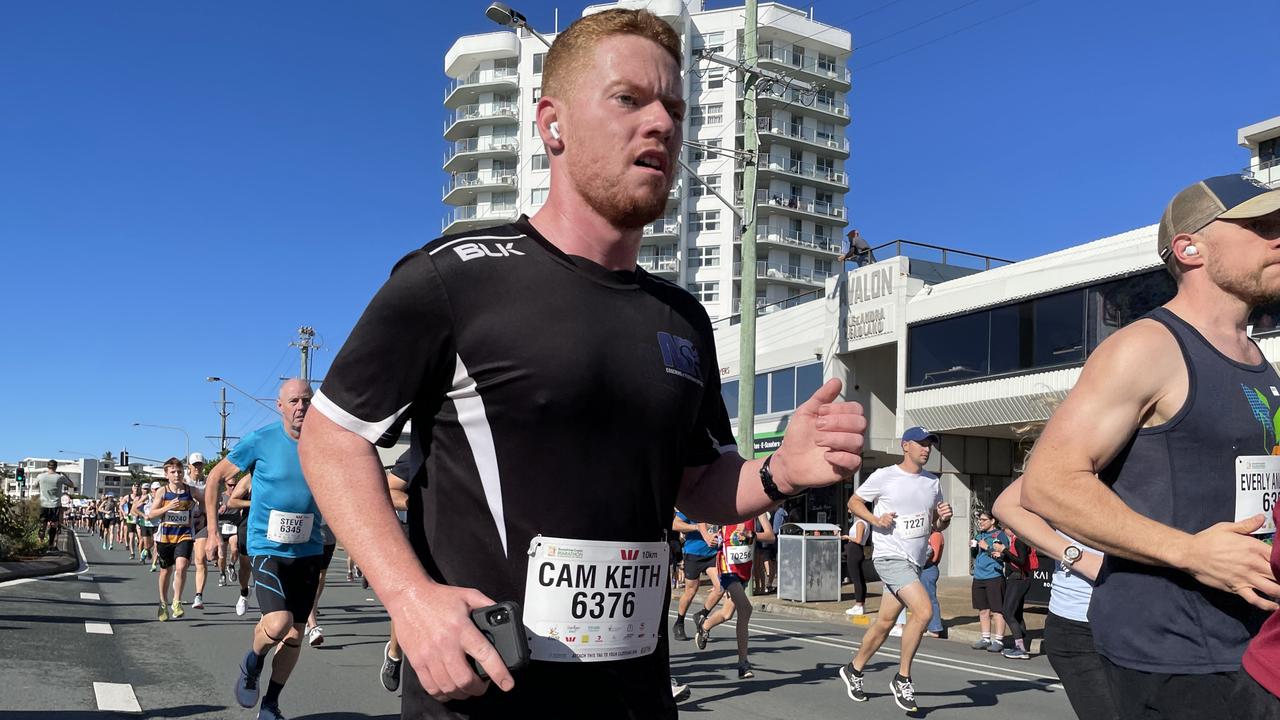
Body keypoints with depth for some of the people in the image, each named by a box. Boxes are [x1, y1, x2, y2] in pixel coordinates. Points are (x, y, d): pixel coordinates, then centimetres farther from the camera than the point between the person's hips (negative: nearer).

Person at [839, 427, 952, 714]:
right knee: (923, 611, -22)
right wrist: (875, 519, -12)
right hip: (891, 558, -7)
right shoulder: (884, 476, -6)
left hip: (915, 562, 7)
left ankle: (854, 670, 33)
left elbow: (935, 526, 18)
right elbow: (854, 501, 4)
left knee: (885, 623, 12)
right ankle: (902, 679, -7)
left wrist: (944, 518, -5)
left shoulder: (932, 482, 11)